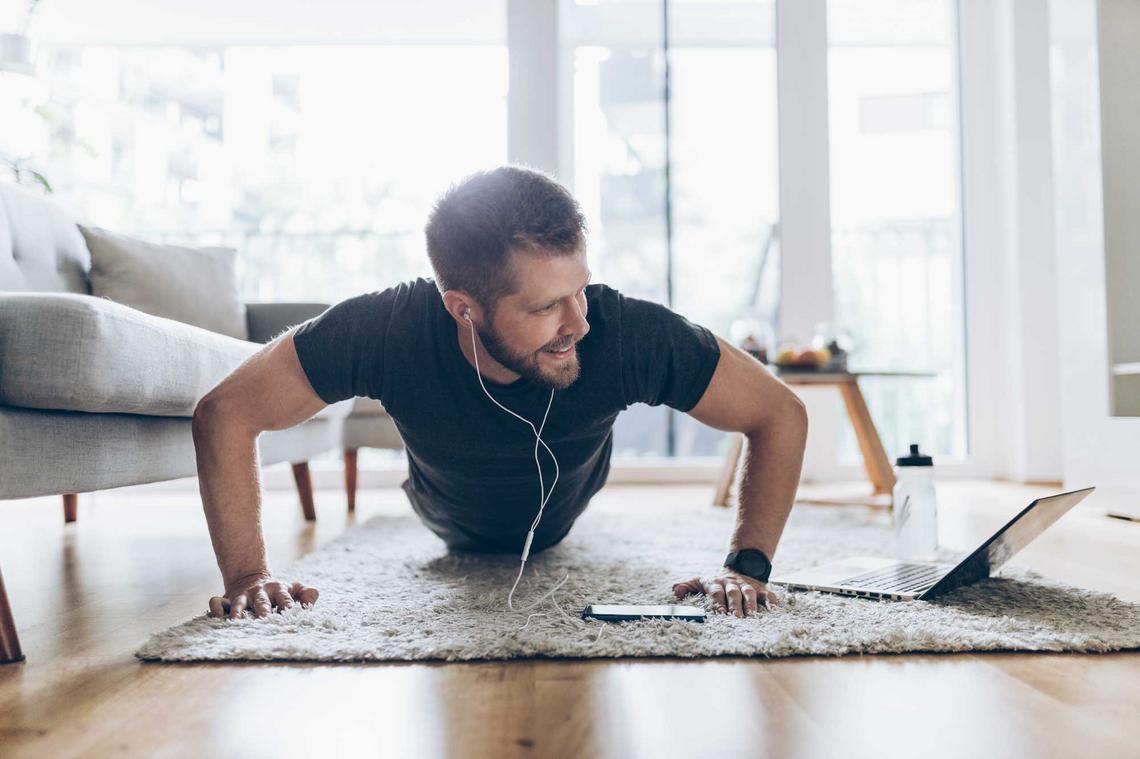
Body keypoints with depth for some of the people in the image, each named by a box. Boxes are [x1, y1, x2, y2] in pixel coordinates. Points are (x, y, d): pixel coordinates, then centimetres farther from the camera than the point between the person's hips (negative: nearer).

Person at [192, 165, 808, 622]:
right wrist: (247, 574, -40)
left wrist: (747, 565, -40)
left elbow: (780, 413, -32)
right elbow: (224, 414, -33)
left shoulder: (629, 334, -45)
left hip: (563, 525, 1)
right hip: (454, 533, 0)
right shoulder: (384, 330, -45)